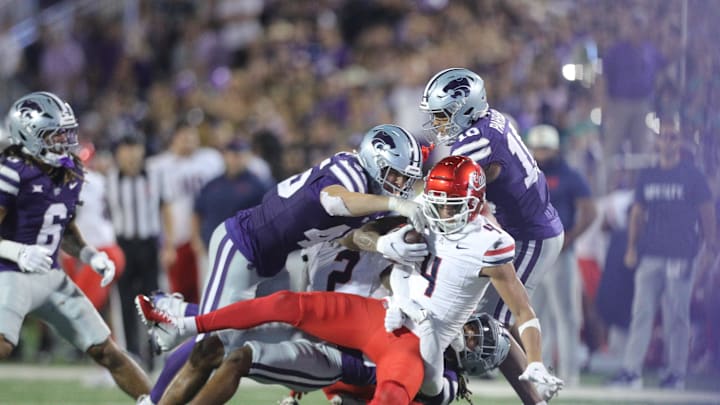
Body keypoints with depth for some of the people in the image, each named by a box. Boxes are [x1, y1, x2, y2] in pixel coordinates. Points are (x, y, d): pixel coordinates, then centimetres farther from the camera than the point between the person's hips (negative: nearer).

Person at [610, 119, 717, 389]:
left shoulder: (692, 176, 1)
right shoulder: (647, 176, 13)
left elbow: (707, 213, 3)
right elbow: (638, 213, 17)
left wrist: (710, 247, -4)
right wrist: (632, 248, 9)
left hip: (680, 255, -4)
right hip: (650, 255, 4)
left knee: (677, 317, -1)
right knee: (641, 313, -3)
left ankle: (676, 373, 7)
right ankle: (631, 371, -6)